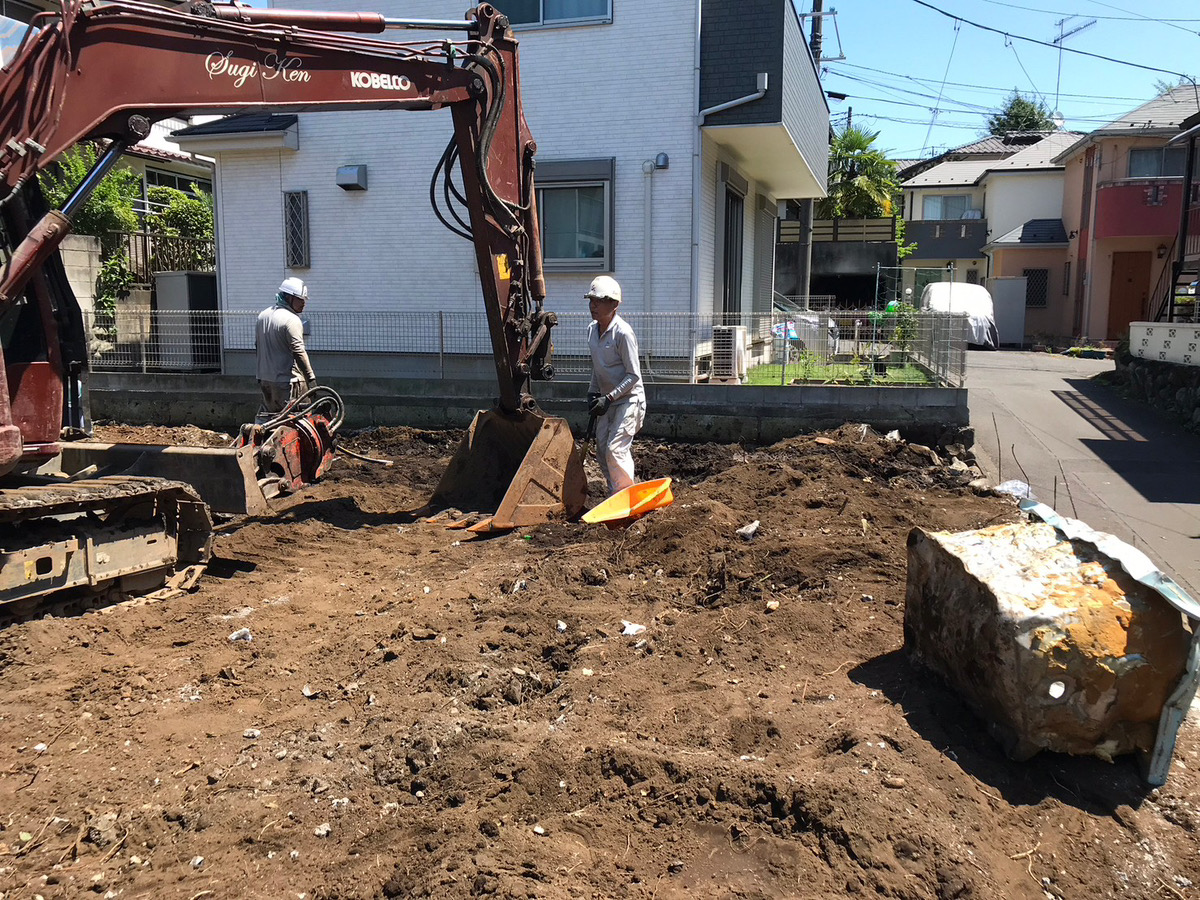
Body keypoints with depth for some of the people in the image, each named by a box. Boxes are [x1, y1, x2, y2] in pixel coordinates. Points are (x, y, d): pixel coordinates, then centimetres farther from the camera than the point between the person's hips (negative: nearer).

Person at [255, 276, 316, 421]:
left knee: (266, 415, 16)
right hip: (287, 381, -8)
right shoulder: (292, 320, -15)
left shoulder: (263, 315, 12)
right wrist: (311, 378, -20)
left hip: (264, 378, 8)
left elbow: (257, 346, 19)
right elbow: (298, 352, -21)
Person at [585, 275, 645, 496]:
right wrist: (592, 393, 6)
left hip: (628, 398, -8)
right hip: (606, 398, 8)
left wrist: (609, 398, -22)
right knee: (602, 449, 7)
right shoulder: (591, 329, 5)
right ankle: (614, 496, 20)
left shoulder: (623, 332, -20)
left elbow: (634, 375, -18)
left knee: (616, 449, -15)